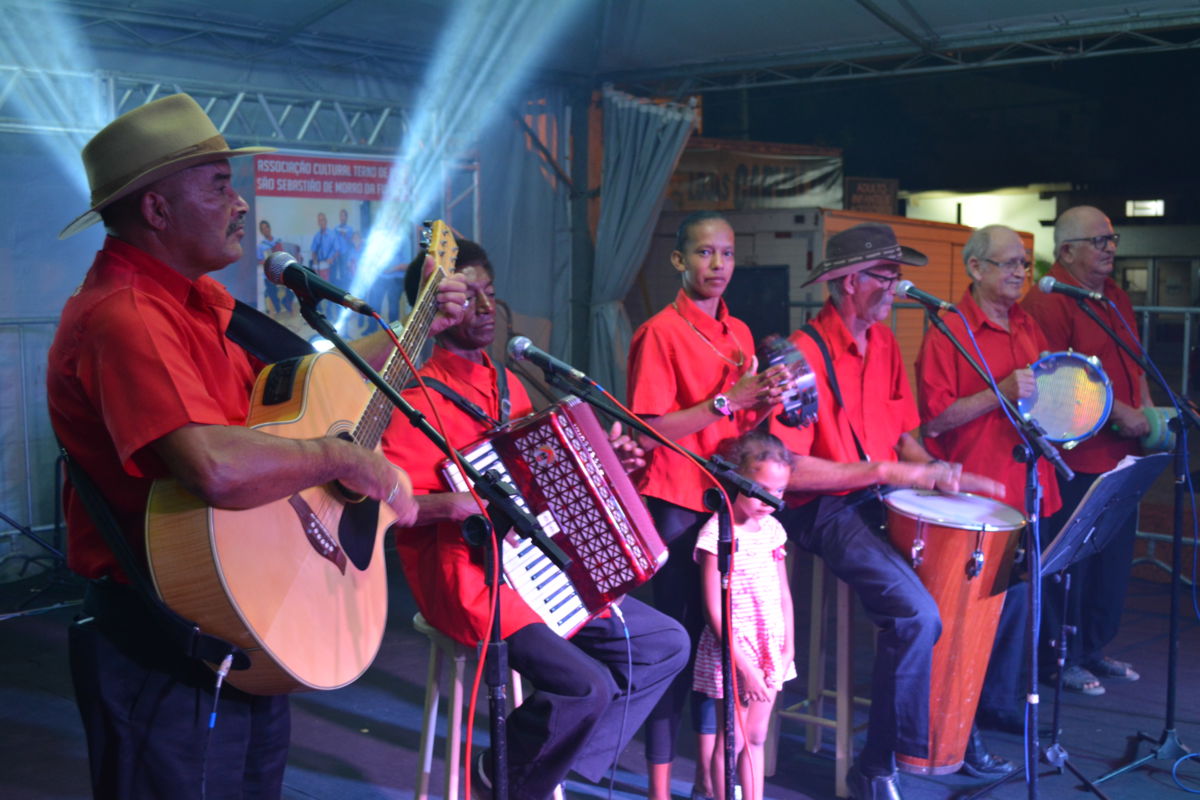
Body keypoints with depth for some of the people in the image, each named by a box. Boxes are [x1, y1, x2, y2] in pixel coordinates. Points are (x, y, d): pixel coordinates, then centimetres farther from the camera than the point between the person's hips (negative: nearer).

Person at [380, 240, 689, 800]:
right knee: (586, 685, -25)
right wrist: (455, 505, -32)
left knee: (666, 643, 5)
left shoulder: (508, 384, 14)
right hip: (473, 586, -9)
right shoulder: (417, 401, -13)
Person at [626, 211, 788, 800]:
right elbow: (648, 432, -16)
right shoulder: (660, 333, -10)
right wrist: (725, 400, -20)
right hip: (677, 506, -7)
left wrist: (761, 404, -2)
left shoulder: (739, 333, 12)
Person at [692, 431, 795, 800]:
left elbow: (784, 594, 10)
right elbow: (714, 610, -16)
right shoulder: (716, 534, -16)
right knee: (732, 740, 4)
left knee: (756, 738, 14)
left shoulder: (772, 528, 4)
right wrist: (743, 667, -16)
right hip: (733, 649, -6)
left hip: (771, 647, 6)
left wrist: (788, 647, 1)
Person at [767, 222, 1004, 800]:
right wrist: (882, 471, -20)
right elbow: (787, 471, -22)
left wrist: (932, 468, -4)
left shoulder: (883, 342, 10)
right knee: (916, 614, -25)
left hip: (885, 501, 8)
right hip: (825, 511, -8)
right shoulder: (805, 355, -16)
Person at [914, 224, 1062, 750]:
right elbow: (933, 418, -16)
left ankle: (1003, 703, 31)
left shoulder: (1027, 327, 13)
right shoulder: (948, 331, -10)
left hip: (1025, 488, 8)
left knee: (1016, 597, 16)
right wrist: (1000, 392, -23)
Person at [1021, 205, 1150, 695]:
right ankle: (1060, 659, 11)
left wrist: (1147, 410, 9)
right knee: (1068, 559, -1)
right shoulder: (1049, 301, -13)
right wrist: (1117, 413, -18)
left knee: (1113, 558, 14)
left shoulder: (1115, 298, 16)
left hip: (1119, 455, 9)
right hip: (1073, 457, -9)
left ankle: (1093, 649, 27)